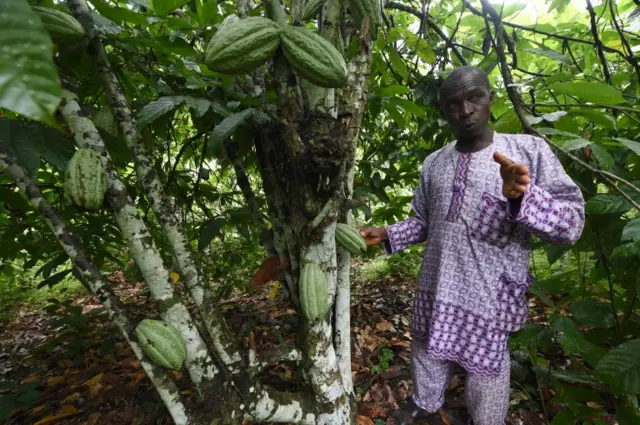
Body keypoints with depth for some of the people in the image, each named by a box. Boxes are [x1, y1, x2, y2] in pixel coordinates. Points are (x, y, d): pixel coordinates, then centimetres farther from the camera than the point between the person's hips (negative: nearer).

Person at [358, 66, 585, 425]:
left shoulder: (529, 151, -7)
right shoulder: (433, 163, 4)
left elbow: (571, 223, -11)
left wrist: (522, 196, -30)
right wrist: (387, 235, -3)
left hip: (491, 303, -3)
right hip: (435, 296, 4)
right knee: (428, 373, 25)